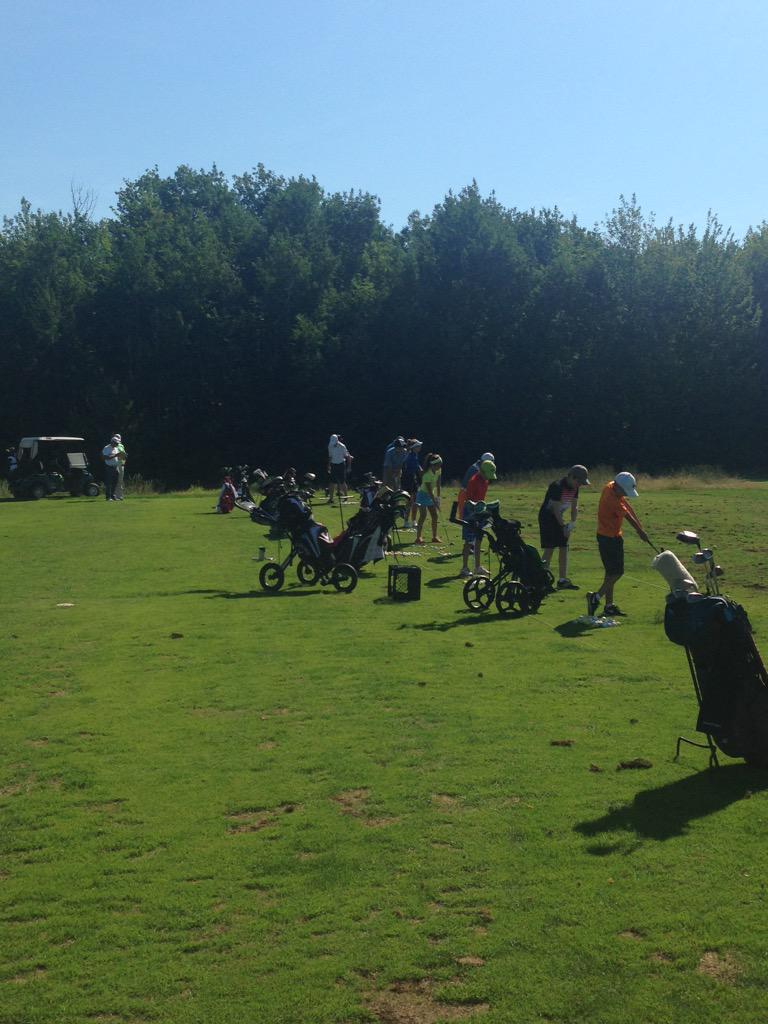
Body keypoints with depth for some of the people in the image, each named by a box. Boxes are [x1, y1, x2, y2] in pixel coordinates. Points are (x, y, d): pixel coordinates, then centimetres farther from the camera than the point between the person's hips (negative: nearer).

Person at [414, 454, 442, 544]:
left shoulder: (438, 471, -6)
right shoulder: (427, 474, -29)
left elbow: (438, 484, 4)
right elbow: (429, 490, -28)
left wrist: (438, 496, 1)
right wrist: (435, 502, -27)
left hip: (431, 495, 8)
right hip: (423, 494, -8)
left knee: (435, 515, 4)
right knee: (423, 515, -16)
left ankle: (435, 537, 11)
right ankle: (418, 537, -15)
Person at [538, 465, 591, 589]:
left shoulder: (574, 487, 0)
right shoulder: (557, 486, -25)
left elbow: (574, 506, 9)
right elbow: (556, 509, -23)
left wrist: (572, 523, -3)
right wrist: (564, 527, -18)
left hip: (558, 518, 8)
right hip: (547, 517, -8)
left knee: (564, 548, 4)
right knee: (549, 549, -11)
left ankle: (563, 580, 8)